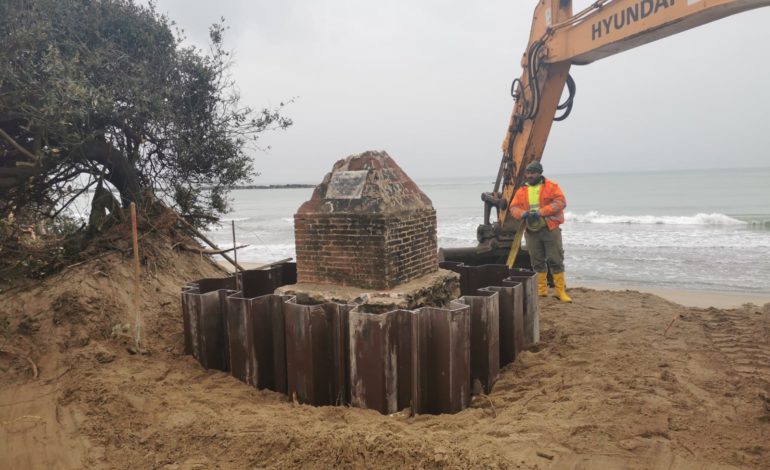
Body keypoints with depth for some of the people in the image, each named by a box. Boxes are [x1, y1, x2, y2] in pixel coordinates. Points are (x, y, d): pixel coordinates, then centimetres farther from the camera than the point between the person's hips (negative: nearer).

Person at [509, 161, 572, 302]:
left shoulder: (551, 186, 0)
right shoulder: (521, 191, 11)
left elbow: (561, 201, -11)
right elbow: (513, 207, 7)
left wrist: (541, 212, -20)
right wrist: (522, 213, -16)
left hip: (550, 229, -4)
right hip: (531, 231, 4)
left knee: (556, 260, -3)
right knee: (537, 262, 11)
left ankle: (561, 291, 5)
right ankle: (541, 290, 22)